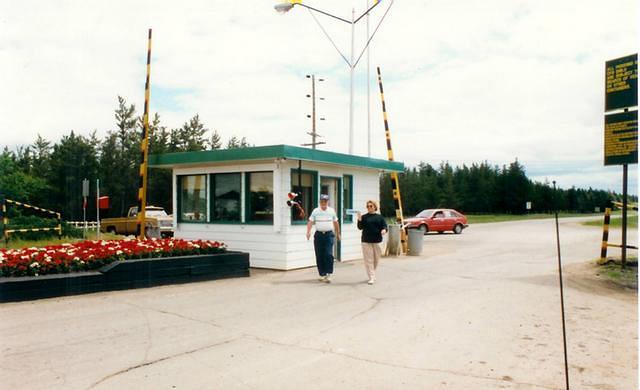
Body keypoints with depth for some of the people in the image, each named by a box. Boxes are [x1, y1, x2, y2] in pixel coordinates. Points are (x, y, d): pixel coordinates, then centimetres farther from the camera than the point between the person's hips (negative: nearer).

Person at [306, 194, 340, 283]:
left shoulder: (331, 211, 6)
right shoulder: (315, 211, 2)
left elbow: (336, 223, 14)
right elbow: (310, 222, -3)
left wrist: (338, 234, 18)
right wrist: (308, 232, -17)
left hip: (329, 234, -1)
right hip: (318, 235, 1)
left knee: (329, 255, -12)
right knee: (319, 256, 5)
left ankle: (328, 274, -7)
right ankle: (322, 274, 16)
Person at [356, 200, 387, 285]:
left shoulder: (379, 217, 6)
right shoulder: (364, 217, 4)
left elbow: (384, 226, 3)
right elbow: (360, 227, -2)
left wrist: (384, 230, -19)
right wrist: (359, 220, -18)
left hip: (377, 240, 1)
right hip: (366, 241, -1)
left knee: (376, 259, 10)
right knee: (369, 260, -4)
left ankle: (372, 273, 32)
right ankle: (371, 277, -2)